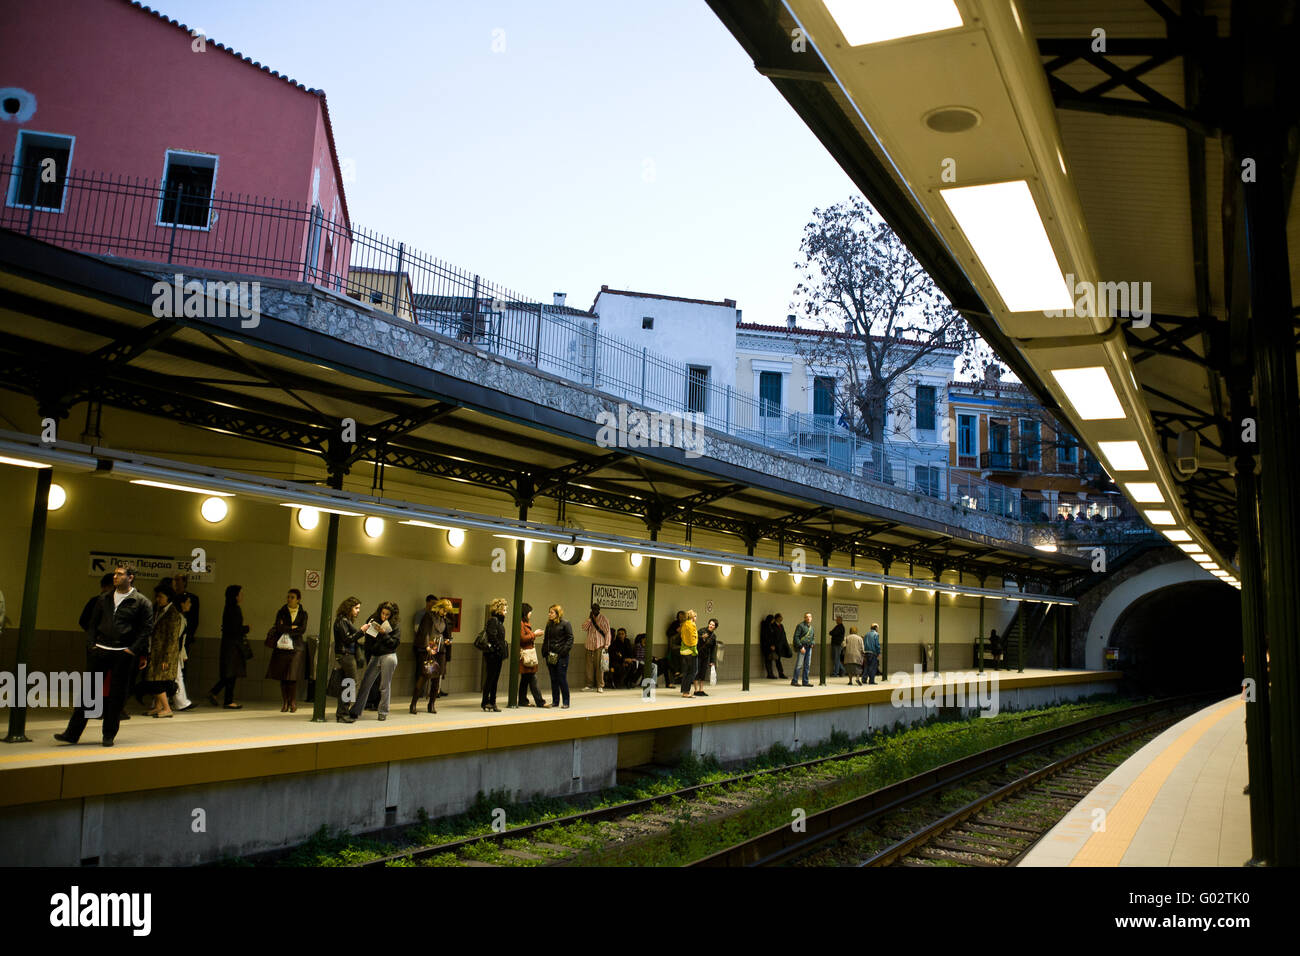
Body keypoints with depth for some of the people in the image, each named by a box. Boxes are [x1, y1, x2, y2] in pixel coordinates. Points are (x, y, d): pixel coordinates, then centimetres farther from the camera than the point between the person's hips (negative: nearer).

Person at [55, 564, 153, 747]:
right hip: (99, 651, 3)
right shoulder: (104, 599, 13)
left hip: (123, 654, -3)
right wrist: (91, 644, 4)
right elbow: (93, 623, 17)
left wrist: (133, 650, -10)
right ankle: (72, 733, 8)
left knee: (116, 695, 2)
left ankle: (109, 735, 13)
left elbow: (147, 629, -3)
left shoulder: (141, 602, -1)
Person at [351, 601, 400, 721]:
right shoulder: (373, 621, 8)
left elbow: (395, 642, -8)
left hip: (388, 656, -3)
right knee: (366, 683, 0)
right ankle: (355, 711, 4)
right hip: (374, 656, 3)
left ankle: (383, 712, 12)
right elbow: (368, 641, 11)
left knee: (385, 686, 1)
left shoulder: (395, 625, 0)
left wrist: (384, 634, -18)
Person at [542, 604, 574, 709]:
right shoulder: (549, 624, 14)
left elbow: (570, 639, -8)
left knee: (562, 679, -4)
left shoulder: (565, 624, -5)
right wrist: (545, 652, 7)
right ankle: (555, 701, 17)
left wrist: (563, 651, -16)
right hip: (550, 656, 6)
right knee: (553, 679, 10)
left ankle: (566, 702, 4)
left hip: (561, 656, -6)